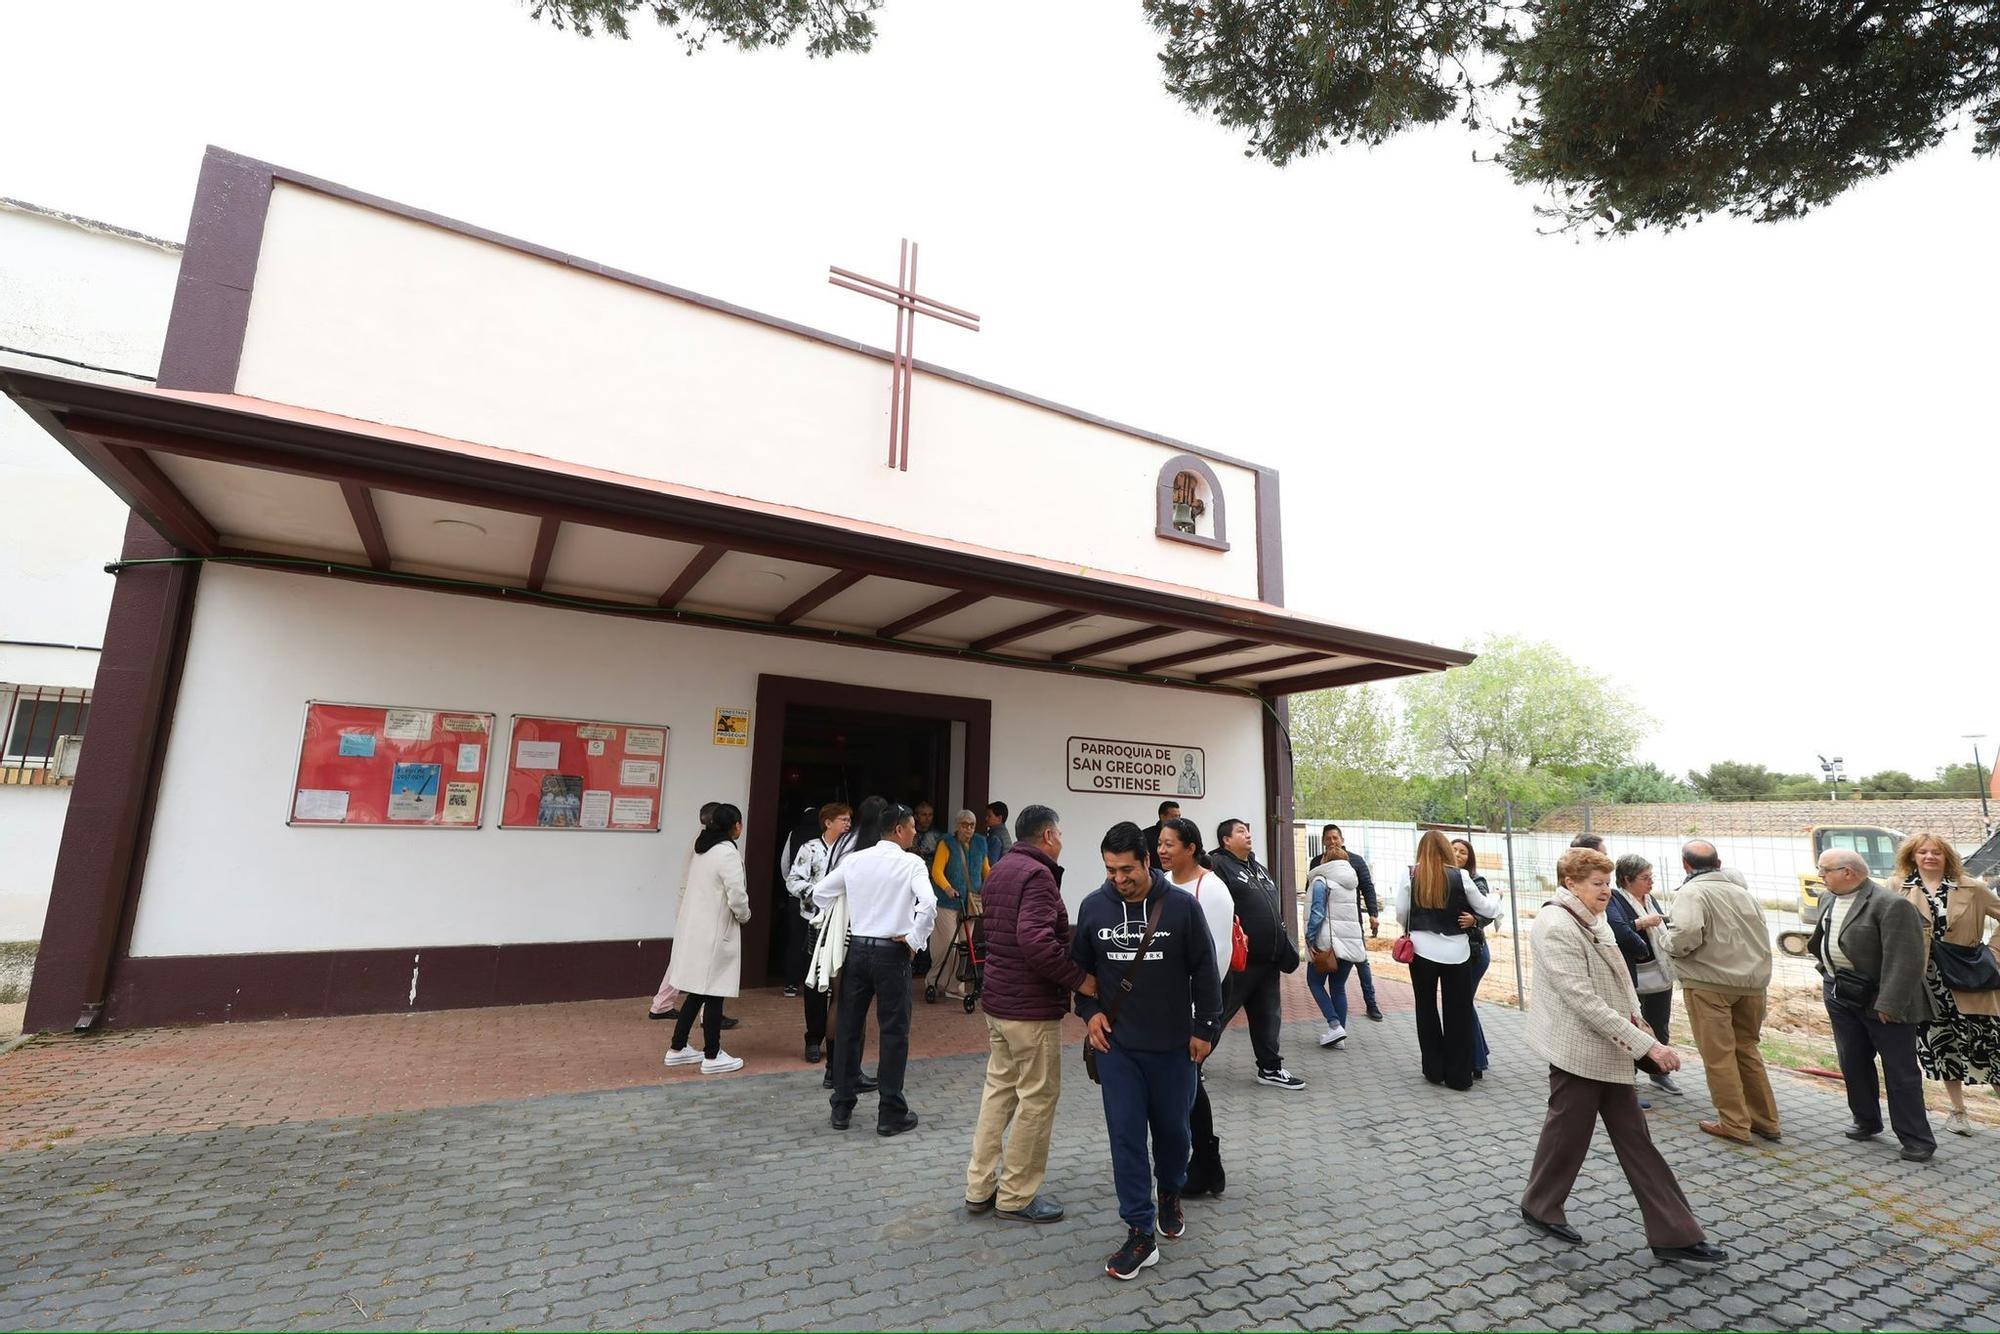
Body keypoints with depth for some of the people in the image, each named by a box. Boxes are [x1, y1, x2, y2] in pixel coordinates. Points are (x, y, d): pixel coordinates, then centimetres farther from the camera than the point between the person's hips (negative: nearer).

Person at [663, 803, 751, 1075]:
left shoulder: (703, 850, 10)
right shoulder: (728, 853, -17)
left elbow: (697, 889, 13)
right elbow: (737, 897, -21)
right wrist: (745, 916, 0)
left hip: (694, 929, 8)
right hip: (714, 933, -8)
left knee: (696, 992, 18)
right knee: (714, 996, 2)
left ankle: (677, 1049, 26)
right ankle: (712, 1057, 12)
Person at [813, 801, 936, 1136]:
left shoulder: (853, 860, 3)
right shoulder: (911, 864, -11)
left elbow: (819, 893, 9)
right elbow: (928, 903, -25)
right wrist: (914, 939, -12)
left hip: (856, 948, 5)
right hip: (891, 952, -4)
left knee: (848, 1028, 14)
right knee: (894, 1032, 6)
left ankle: (842, 1108, 24)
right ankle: (891, 1114, 13)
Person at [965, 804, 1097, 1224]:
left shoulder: (1000, 870, 12)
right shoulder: (1037, 874, -19)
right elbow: (1036, 940, -31)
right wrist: (1079, 979, -20)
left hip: (997, 999, 9)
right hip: (1031, 1006, -9)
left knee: (999, 1088, 18)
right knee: (1038, 1097, 4)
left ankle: (980, 1187, 26)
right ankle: (1016, 1196, 16)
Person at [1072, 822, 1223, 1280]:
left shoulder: (1181, 906, -12)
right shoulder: (1093, 906, -6)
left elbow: (1205, 971, -3)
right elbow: (1080, 964, 9)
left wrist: (1204, 1028, -1)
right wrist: (1089, 1011, -2)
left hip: (1172, 1045, -1)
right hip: (1116, 1045, 1)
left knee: (1172, 1128, 16)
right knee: (1126, 1135, 2)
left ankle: (1170, 1193, 45)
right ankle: (1141, 1233, 16)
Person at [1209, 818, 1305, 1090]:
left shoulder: (1259, 869, 18)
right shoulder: (1219, 865, -12)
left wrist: (1283, 947, 22)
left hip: (1267, 959, 8)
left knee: (1268, 1016, 16)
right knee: (1217, 1015, 1)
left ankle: (1270, 1068, 28)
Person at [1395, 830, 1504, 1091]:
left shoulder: (1410, 875, -5)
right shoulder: (1459, 876, -6)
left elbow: (1400, 913, -3)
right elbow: (1485, 909, 5)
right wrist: (1496, 899, 28)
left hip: (1422, 949, 0)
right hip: (1456, 951, 0)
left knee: (1426, 1009, 14)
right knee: (1458, 1012, 10)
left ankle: (1434, 1070, 21)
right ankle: (1458, 1076, 16)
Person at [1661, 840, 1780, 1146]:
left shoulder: (1692, 892, -12)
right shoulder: (1743, 891, 12)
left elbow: (1686, 935, -26)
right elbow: (1762, 935, 17)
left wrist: (1670, 942, -5)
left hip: (1710, 983, -7)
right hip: (1753, 982, 7)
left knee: (1718, 1055, 3)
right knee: (1747, 1050, 18)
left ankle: (1735, 1124, 9)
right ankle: (1765, 1120, 24)